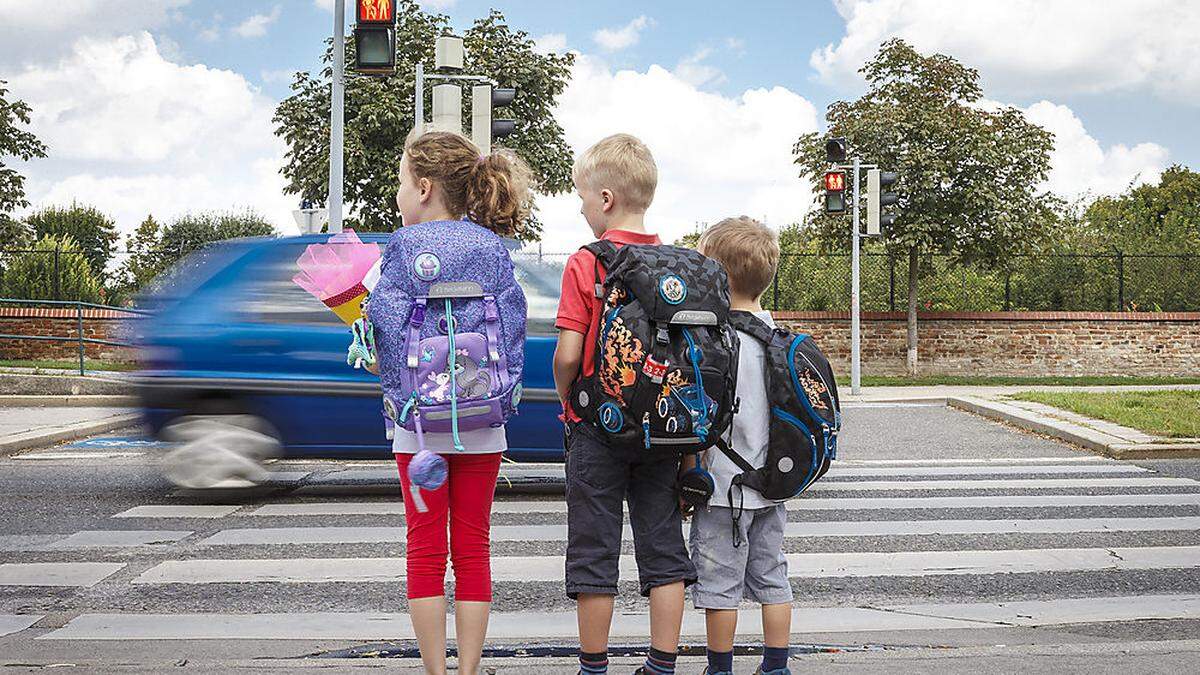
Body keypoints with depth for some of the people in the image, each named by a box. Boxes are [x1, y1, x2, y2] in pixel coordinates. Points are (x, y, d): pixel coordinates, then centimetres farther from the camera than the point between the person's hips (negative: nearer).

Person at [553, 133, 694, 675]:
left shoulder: (585, 265, -12)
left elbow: (568, 355, -16)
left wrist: (567, 400, 2)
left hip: (598, 427, -4)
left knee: (594, 553, 6)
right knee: (663, 548, 10)